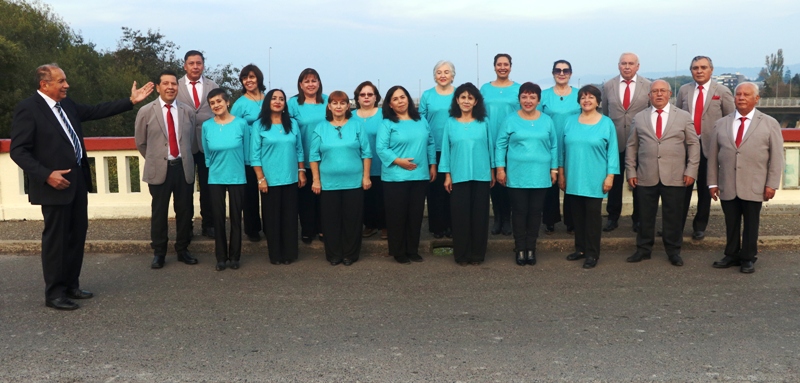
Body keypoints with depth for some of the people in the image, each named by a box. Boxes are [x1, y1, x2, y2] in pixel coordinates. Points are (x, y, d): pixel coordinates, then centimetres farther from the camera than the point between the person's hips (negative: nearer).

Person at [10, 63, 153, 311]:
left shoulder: (67, 105, 10)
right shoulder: (28, 108, -13)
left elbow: (97, 111, 16)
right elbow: (18, 151, -15)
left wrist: (131, 101, 11)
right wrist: (46, 175, -23)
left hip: (78, 180, 8)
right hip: (55, 183, -8)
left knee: (77, 234, 13)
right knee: (56, 238, 1)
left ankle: (71, 285, 26)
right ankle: (54, 293, 12)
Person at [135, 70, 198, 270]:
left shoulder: (188, 111, 4)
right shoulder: (146, 111, -3)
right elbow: (140, 142, 7)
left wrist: (183, 159, 14)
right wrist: (154, 160, 12)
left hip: (184, 167, 2)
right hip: (159, 169, -2)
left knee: (185, 210, 9)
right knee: (159, 212, 7)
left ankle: (182, 250, 24)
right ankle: (158, 253, 20)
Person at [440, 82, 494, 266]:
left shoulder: (483, 122, 2)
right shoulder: (450, 123, 2)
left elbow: (490, 147, 7)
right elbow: (446, 150, 3)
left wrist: (492, 171, 6)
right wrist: (447, 175, 0)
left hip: (481, 176, 0)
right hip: (459, 176, 0)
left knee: (479, 214, 4)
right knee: (460, 214, 1)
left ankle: (477, 254, 14)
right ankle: (461, 254, 11)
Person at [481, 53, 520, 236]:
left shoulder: (518, 89, 3)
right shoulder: (485, 89, 7)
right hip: (490, 143, 1)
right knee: (494, 180, 5)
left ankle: (507, 219, 11)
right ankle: (497, 218, 14)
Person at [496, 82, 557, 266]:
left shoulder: (547, 121, 5)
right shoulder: (510, 120, -1)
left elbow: (554, 146, 9)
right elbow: (501, 145, 0)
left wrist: (554, 169, 6)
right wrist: (500, 168, -5)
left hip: (540, 175, 2)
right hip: (516, 175, -2)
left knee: (535, 212, 7)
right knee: (519, 212, 4)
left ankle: (531, 249, 17)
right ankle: (520, 249, 13)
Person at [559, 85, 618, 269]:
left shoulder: (607, 123, 0)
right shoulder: (571, 121, 6)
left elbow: (612, 151, -1)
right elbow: (563, 149, 9)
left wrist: (610, 176, -8)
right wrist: (561, 174, 7)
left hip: (595, 180, -3)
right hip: (574, 178, 3)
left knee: (592, 215, 1)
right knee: (577, 215, 9)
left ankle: (592, 253, 8)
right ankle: (580, 248, 21)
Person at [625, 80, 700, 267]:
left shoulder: (684, 117, 5)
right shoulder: (639, 118, 8)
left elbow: (693, 144, 5)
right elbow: (632, 146, 9)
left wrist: (691, 171, -3)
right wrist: (630, 171, 2)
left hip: (674, 177, -1)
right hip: (646, 177, 1)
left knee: (673, 216, 6)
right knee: (645, 216, 7)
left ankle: (673, 252, 19)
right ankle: (643, 249, 19)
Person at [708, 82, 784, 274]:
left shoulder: (770, 124, 4)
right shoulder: (721, 124, 9)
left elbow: (776, 156, 1)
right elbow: (713, 155, 9)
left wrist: (772, 184, -6)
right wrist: (713, 182, 7)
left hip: (754, 186, -2)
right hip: (727, 186, 2)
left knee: (751, 223, 6)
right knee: (731, 223, 8)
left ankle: (748, 258, 18)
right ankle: (731, 255, 21)